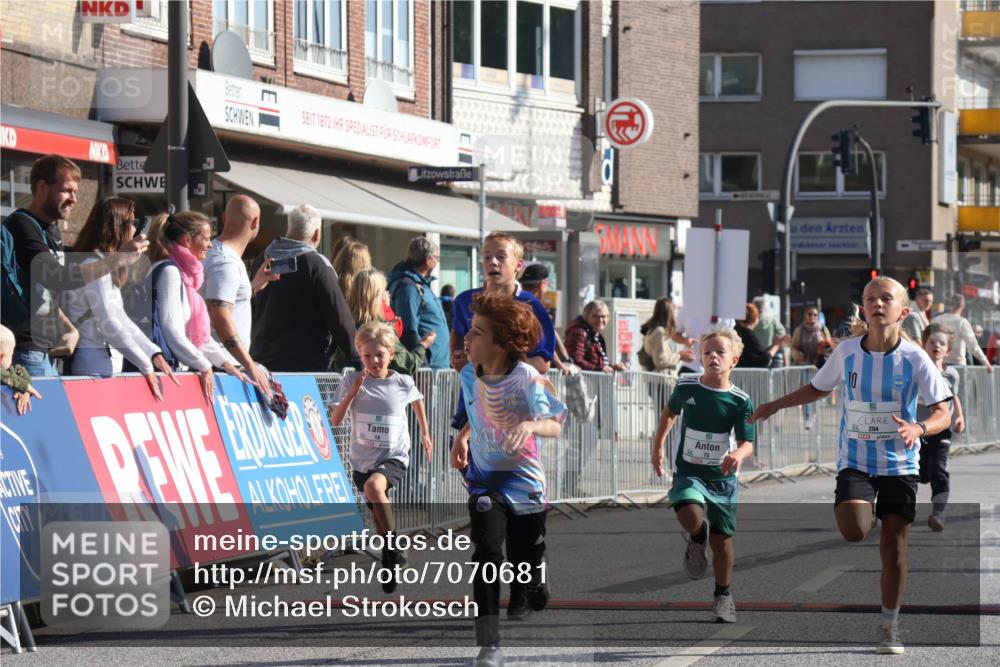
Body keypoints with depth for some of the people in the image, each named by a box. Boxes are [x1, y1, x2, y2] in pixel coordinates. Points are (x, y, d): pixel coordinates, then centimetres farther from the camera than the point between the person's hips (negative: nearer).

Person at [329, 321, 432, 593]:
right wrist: (353, 392, -19)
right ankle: (392, 561, 31)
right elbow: (335, 420, -8)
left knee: (374, 485, -33)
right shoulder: (352, 380, -5)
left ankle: (392, 546, -20)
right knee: (379, 516, 11)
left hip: (394, 457, -3)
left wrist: (425, 433, 28)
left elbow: (417, 400, 20)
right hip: (362, 459, 3)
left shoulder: (402, 383, -4)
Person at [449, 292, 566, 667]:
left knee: (526, 565, 6)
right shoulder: (469, 376, -3)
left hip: (524, 485, -2)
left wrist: (530, 425, -40)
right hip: (485, 481, 2)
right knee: (487, 551, -21)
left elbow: (555, 426, -20)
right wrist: (463, 436, 1)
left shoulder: (527, 379, -17)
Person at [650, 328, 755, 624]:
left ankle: (723, 596, 28)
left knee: (721, 539, 7)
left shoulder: (741, 400, -8)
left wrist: (738, 454, -34)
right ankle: (697, 540, 5)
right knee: (690, 515, -31)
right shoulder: (686, 388, -4)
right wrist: (658, 446, 17)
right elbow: (669, 412, 18)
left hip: (723, 477, 0)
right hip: (689, 472, 0)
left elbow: (747, 442, -12)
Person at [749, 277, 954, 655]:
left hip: (900, 464, -1)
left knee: (894, 544, -2)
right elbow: (820, 388, 17)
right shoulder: (847, 351, -2)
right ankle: (866, 513, 15)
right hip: (855, 461, 1)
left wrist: (919, 428, -30)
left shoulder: (914, 358, -9)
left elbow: (943, 412, -10)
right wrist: (776, 405, 13)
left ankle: (889, 625, 15)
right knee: (854, 531, -24)